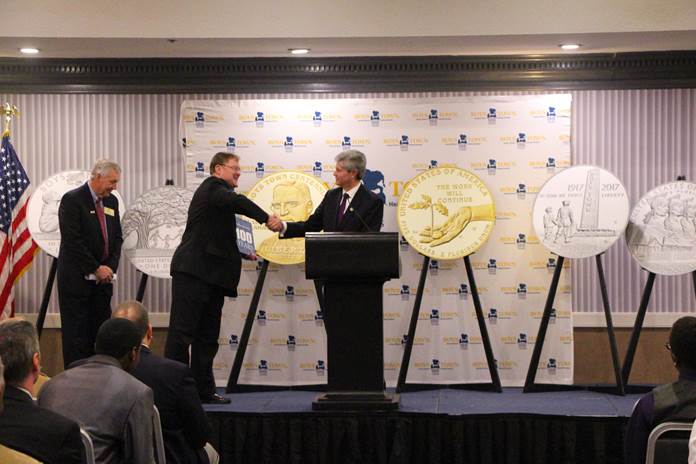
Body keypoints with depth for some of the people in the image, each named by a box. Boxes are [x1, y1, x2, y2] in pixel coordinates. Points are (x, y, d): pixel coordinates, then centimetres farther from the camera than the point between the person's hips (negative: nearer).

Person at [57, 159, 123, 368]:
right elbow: (72, 241, -15)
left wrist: (110, 267, -2)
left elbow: (117, 238, 14)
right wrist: (96, 269, -14)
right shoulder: (72, 200, -10)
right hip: (77, 278, -6)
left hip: (103, 277, 6)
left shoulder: (111, 201, 12)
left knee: (100, 329, 4)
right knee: (76, 330, -3)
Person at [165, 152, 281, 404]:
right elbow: (237, 201, -26)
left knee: (208, 336, 10)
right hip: (193, 271, -10)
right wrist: (266, 218, -28)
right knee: (182, 331, -7)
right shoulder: (212, 187, -5)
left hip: (213, 275, 10)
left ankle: (203, 389, 15)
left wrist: (244, 252, 18)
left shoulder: (219, 193, 23)